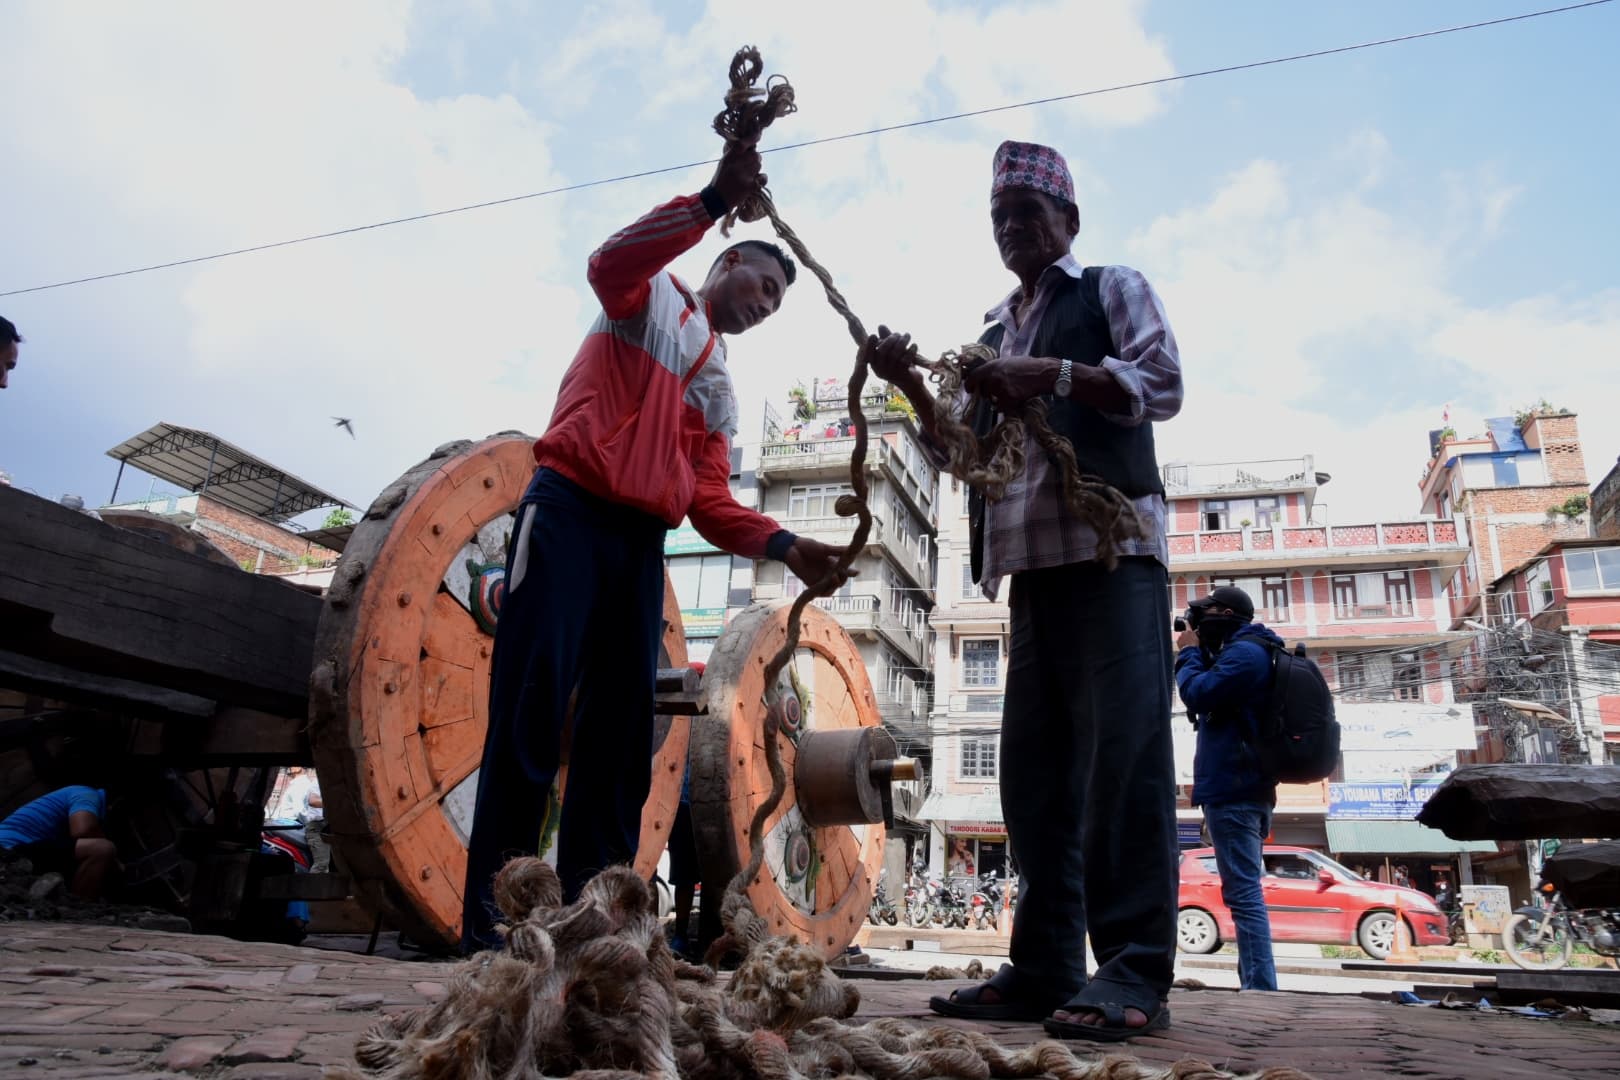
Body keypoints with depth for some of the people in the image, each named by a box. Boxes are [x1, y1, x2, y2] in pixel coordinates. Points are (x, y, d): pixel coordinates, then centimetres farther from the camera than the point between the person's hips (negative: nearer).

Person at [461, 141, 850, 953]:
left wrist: (784, 545, -3)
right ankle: (489, 928, -8)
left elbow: (708, 501, 13)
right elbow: (611, 261, -14)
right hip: (568, 511, -7)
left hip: (641, 543, 7)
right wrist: (716, 200, -22)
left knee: (621, 738, 0)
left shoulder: (719, 391, 26)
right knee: (530, 714, -11)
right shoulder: (652, 297, 12)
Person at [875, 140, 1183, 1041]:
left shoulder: (1113, 290, 11)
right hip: (1031, 561, 6)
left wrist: (1053, 374, -16)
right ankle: (1046, 965, 5)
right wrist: (913, 388, 6)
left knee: (1122, 750, -11)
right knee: (1037, 762, 1)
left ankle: (1136, 970, -9)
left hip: (1112, 546, -6)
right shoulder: (994, 334, 27)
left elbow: (1164, 386, -4)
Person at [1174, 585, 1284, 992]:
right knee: (1246, 892, 12)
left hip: (1231, 791, -11)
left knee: (1243, 894, -12)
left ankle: (1260, 988, -13)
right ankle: (1256, 986, 16)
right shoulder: (1250, 651, 23)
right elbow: (1215, 694, 22)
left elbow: (1197, 695, -19)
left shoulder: (1244, 651, -11)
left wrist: (1189, 653, -3)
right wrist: (1200, 654, 11)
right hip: (1246, 789, 11)